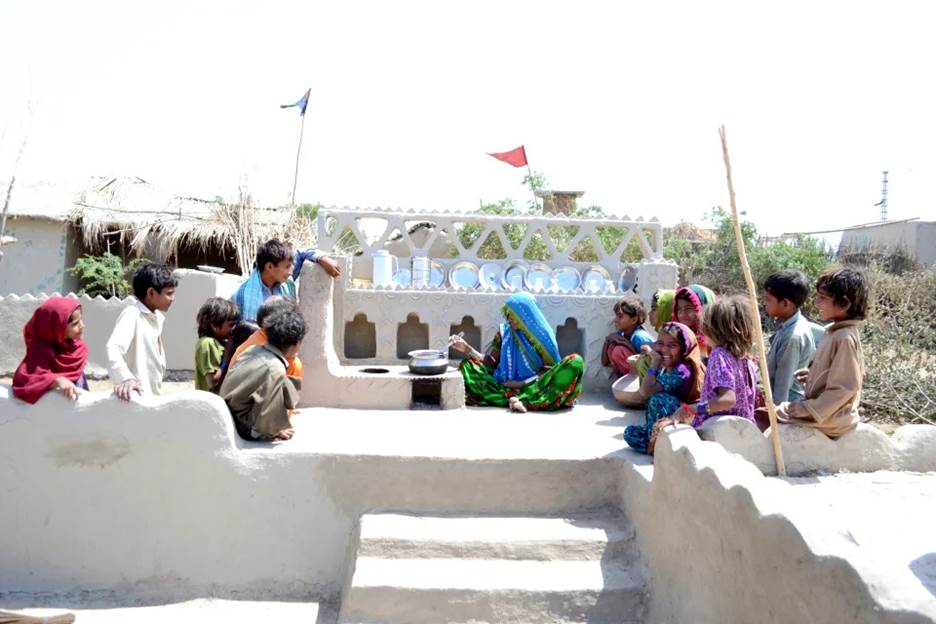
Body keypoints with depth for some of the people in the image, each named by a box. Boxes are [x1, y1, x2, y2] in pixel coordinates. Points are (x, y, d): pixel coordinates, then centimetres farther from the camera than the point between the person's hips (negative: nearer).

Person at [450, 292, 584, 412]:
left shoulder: (542, 334, -1)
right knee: (468, 366, -10)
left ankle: (525, 402, -36)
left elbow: (550, 369, -4)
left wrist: (522, 383, -11)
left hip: (535, 387, -3)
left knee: (575, 362, -25)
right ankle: (517, 400, -30)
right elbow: (489, 363, 4)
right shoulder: (504, 332, 7)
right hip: (507, 387, 3)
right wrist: (467, 349, -9)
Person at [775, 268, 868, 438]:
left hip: (827, 419, -9)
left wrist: (802, 410, -21)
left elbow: (842, 389, -24)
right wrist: (813, 374, 8)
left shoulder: (845, 338, -24)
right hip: (824, 410, 9)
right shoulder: (836, 331, 5)